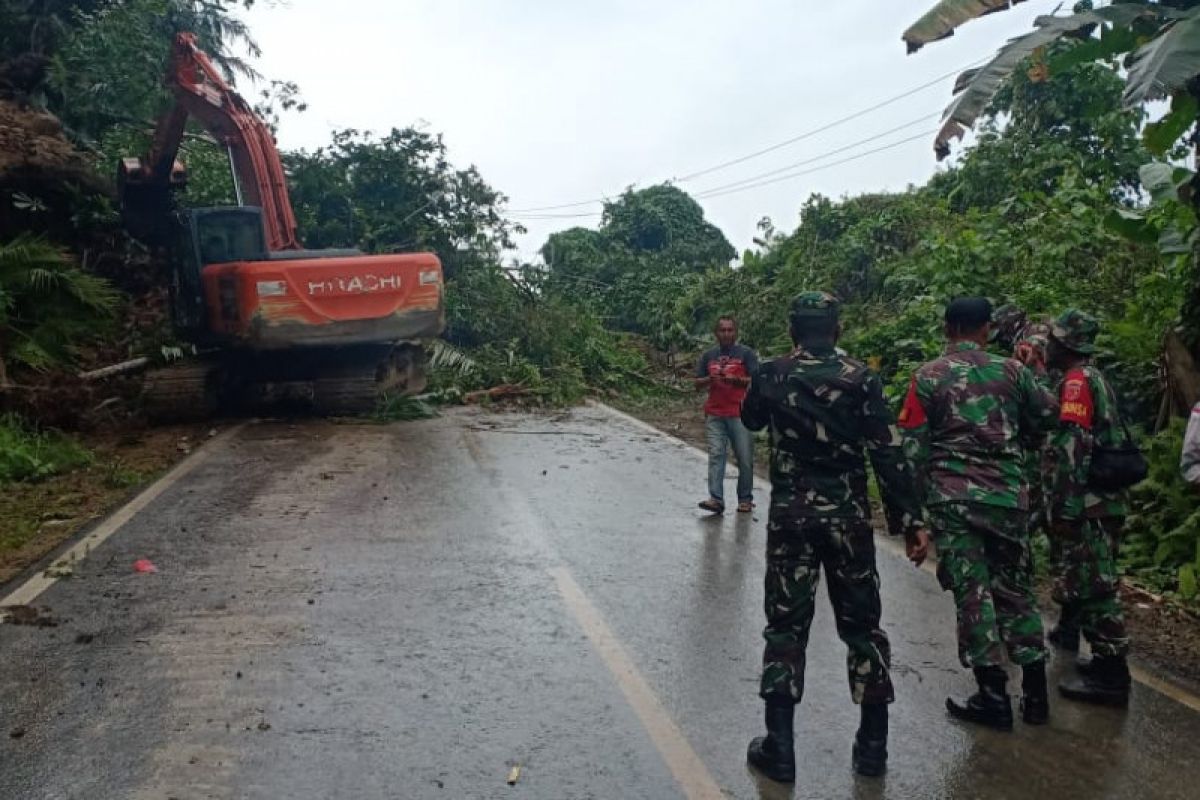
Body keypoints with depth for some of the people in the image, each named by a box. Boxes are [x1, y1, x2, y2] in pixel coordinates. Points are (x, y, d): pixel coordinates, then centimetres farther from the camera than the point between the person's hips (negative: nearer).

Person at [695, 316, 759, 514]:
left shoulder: (746, 353, 3)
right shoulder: (708, 356, 14)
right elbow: (698, 384, 13)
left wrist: (736, 379, -19)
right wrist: (710, 379, -7)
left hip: (740, 414, -3)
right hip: (714, 415, 3)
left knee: (745, 458, 1)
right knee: (715, 455, -7)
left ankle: (745, 499, 12)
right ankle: (716, 499, -12)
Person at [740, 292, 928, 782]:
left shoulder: (771, 375, -2)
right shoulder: (861, 378, -6)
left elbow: (751, 420, 20)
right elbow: (888, 454, -10)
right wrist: (911, 521, -7)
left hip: (790, 514, 0)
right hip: (848, 517, 0)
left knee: (786, 625, 7)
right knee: (861, 625, 13)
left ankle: (779, 748, 8)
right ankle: (872, 745, 20)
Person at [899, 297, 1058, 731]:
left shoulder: (928, 376, -2)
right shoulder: (1011, 370, 4)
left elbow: (913, 447, -4)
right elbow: (1048, 416, 13)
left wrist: (919, 500, 5)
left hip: (953, 497, -2)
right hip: (1008, 494, 3)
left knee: (972, 590, 3)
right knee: (1015, 586, 13)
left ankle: (994, 697, 7)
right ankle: (1035, 693, 19)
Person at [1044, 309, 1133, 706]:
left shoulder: (1076, 380, -14)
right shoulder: (1095, 378, 18)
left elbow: (1072, 449, -22)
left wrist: (1064, 508, -22)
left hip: (1088, 504, -10)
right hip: (1103, 499, 10)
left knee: (1092, 586, -5)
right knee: (1093, 582, 16)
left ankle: (1110, 675, 0)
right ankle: (1106, 660, 24)